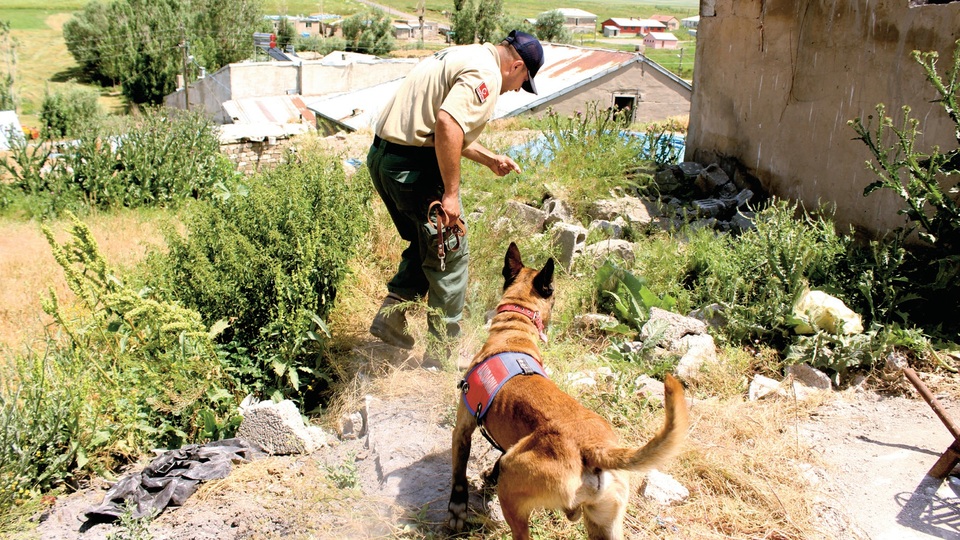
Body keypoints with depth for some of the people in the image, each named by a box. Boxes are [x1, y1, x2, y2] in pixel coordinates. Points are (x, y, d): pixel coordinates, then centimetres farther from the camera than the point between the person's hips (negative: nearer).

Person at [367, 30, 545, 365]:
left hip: (382, 155, 10)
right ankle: (442, 352, 13)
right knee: (450, 254, 4)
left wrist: (489, 159, 28)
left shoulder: (463, 56, 19)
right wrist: (451, 193, -23)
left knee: (425, 245, 25)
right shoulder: (486, 73, -12)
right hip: (415, 166, -10)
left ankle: (390, 316, 22)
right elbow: (447, 124, -27)